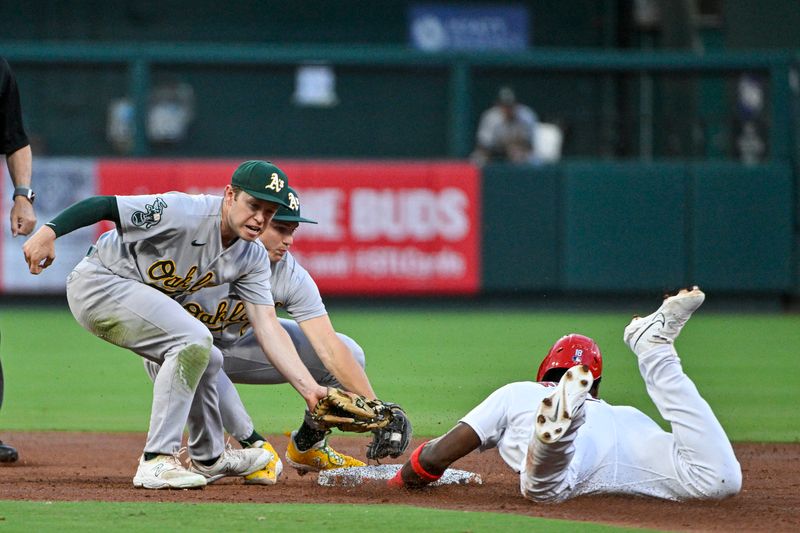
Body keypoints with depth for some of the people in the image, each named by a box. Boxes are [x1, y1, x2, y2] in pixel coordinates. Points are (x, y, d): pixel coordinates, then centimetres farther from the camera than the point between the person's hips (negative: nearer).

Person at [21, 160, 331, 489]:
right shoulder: (186, 212, -26)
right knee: (193, 341, -23)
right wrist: (49, 232, -39)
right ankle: (156, 462, -23)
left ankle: (208, 459, 38)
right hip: (97, 283, -9)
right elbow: (105, 205, -26)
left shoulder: (252, 257, -2)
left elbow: (267, 326, -5)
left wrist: (309, 388, -16)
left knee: (207, 359, 16)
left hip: (143, 298, 9)